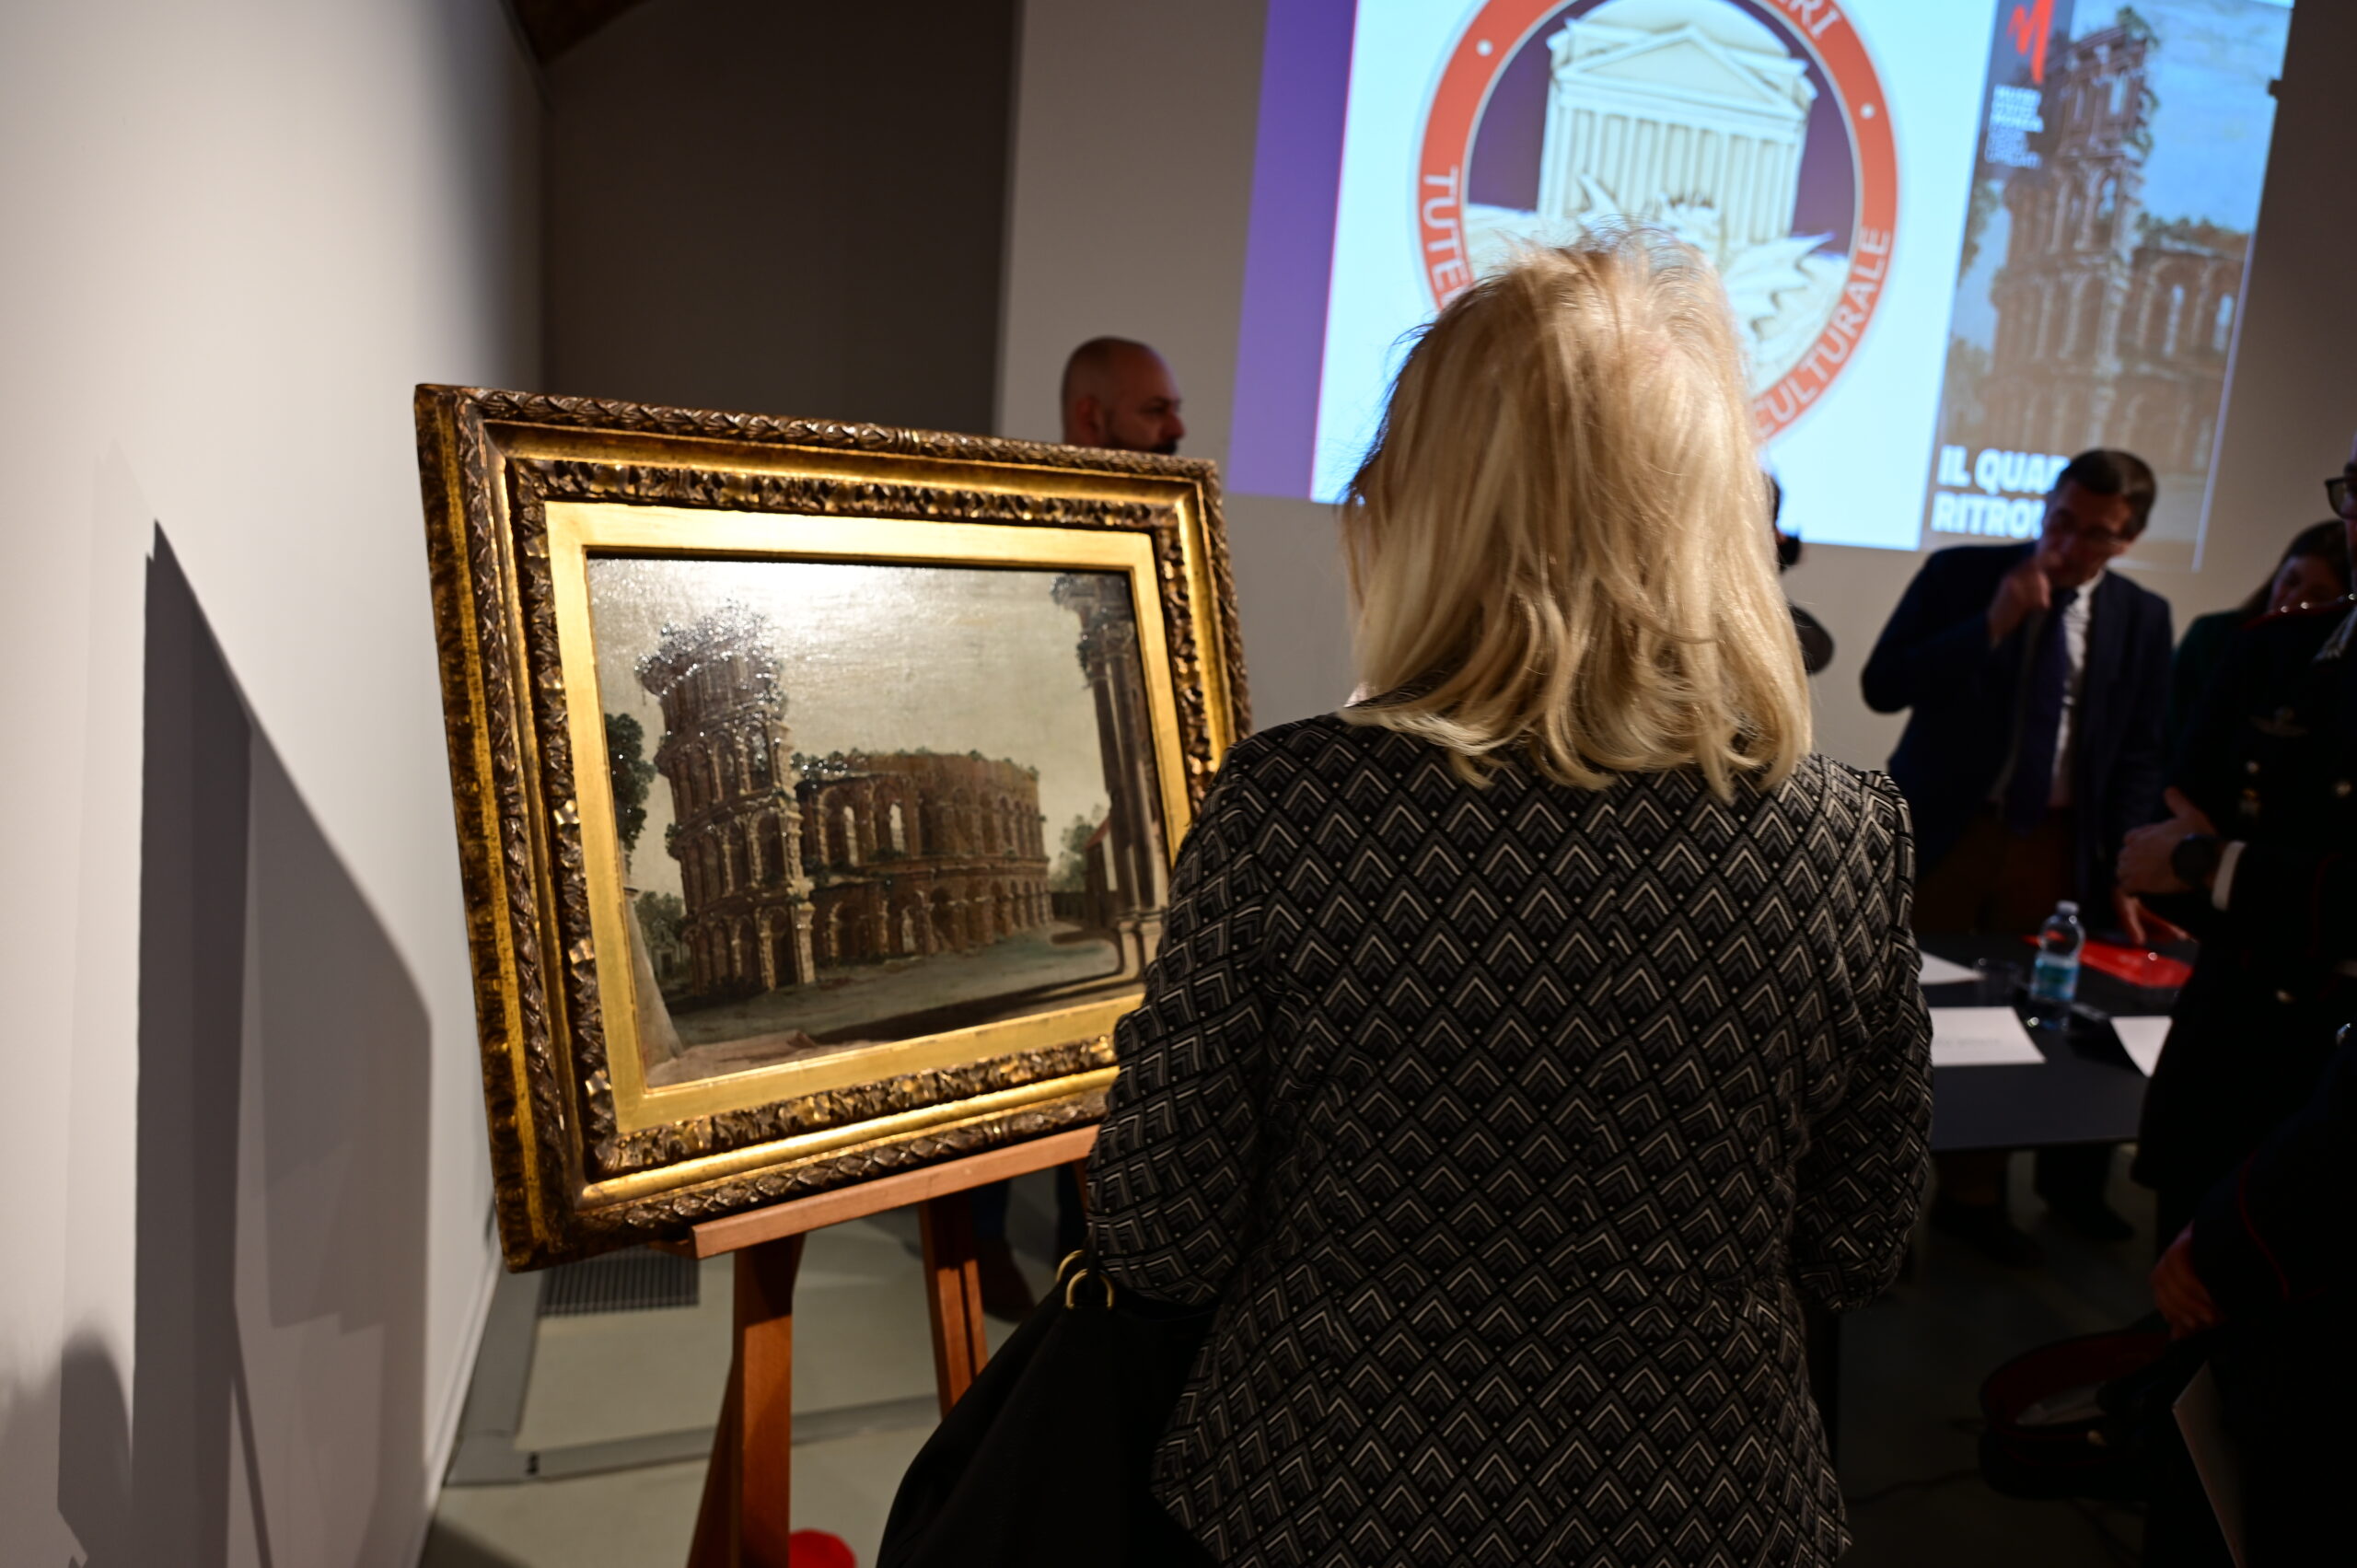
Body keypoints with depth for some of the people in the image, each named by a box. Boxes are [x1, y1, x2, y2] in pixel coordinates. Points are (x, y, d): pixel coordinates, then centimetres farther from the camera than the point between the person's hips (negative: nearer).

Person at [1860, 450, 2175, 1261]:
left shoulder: (2142, 617, 4)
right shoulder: (1960, 574, -4)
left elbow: (2140, 754, 8)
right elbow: (1882, 685, -12)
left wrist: (2122, 869, 0)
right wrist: (1991, 624, -20)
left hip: (2052, 844, 2)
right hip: (1944, 831, -2)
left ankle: (1971, 1195, 23)